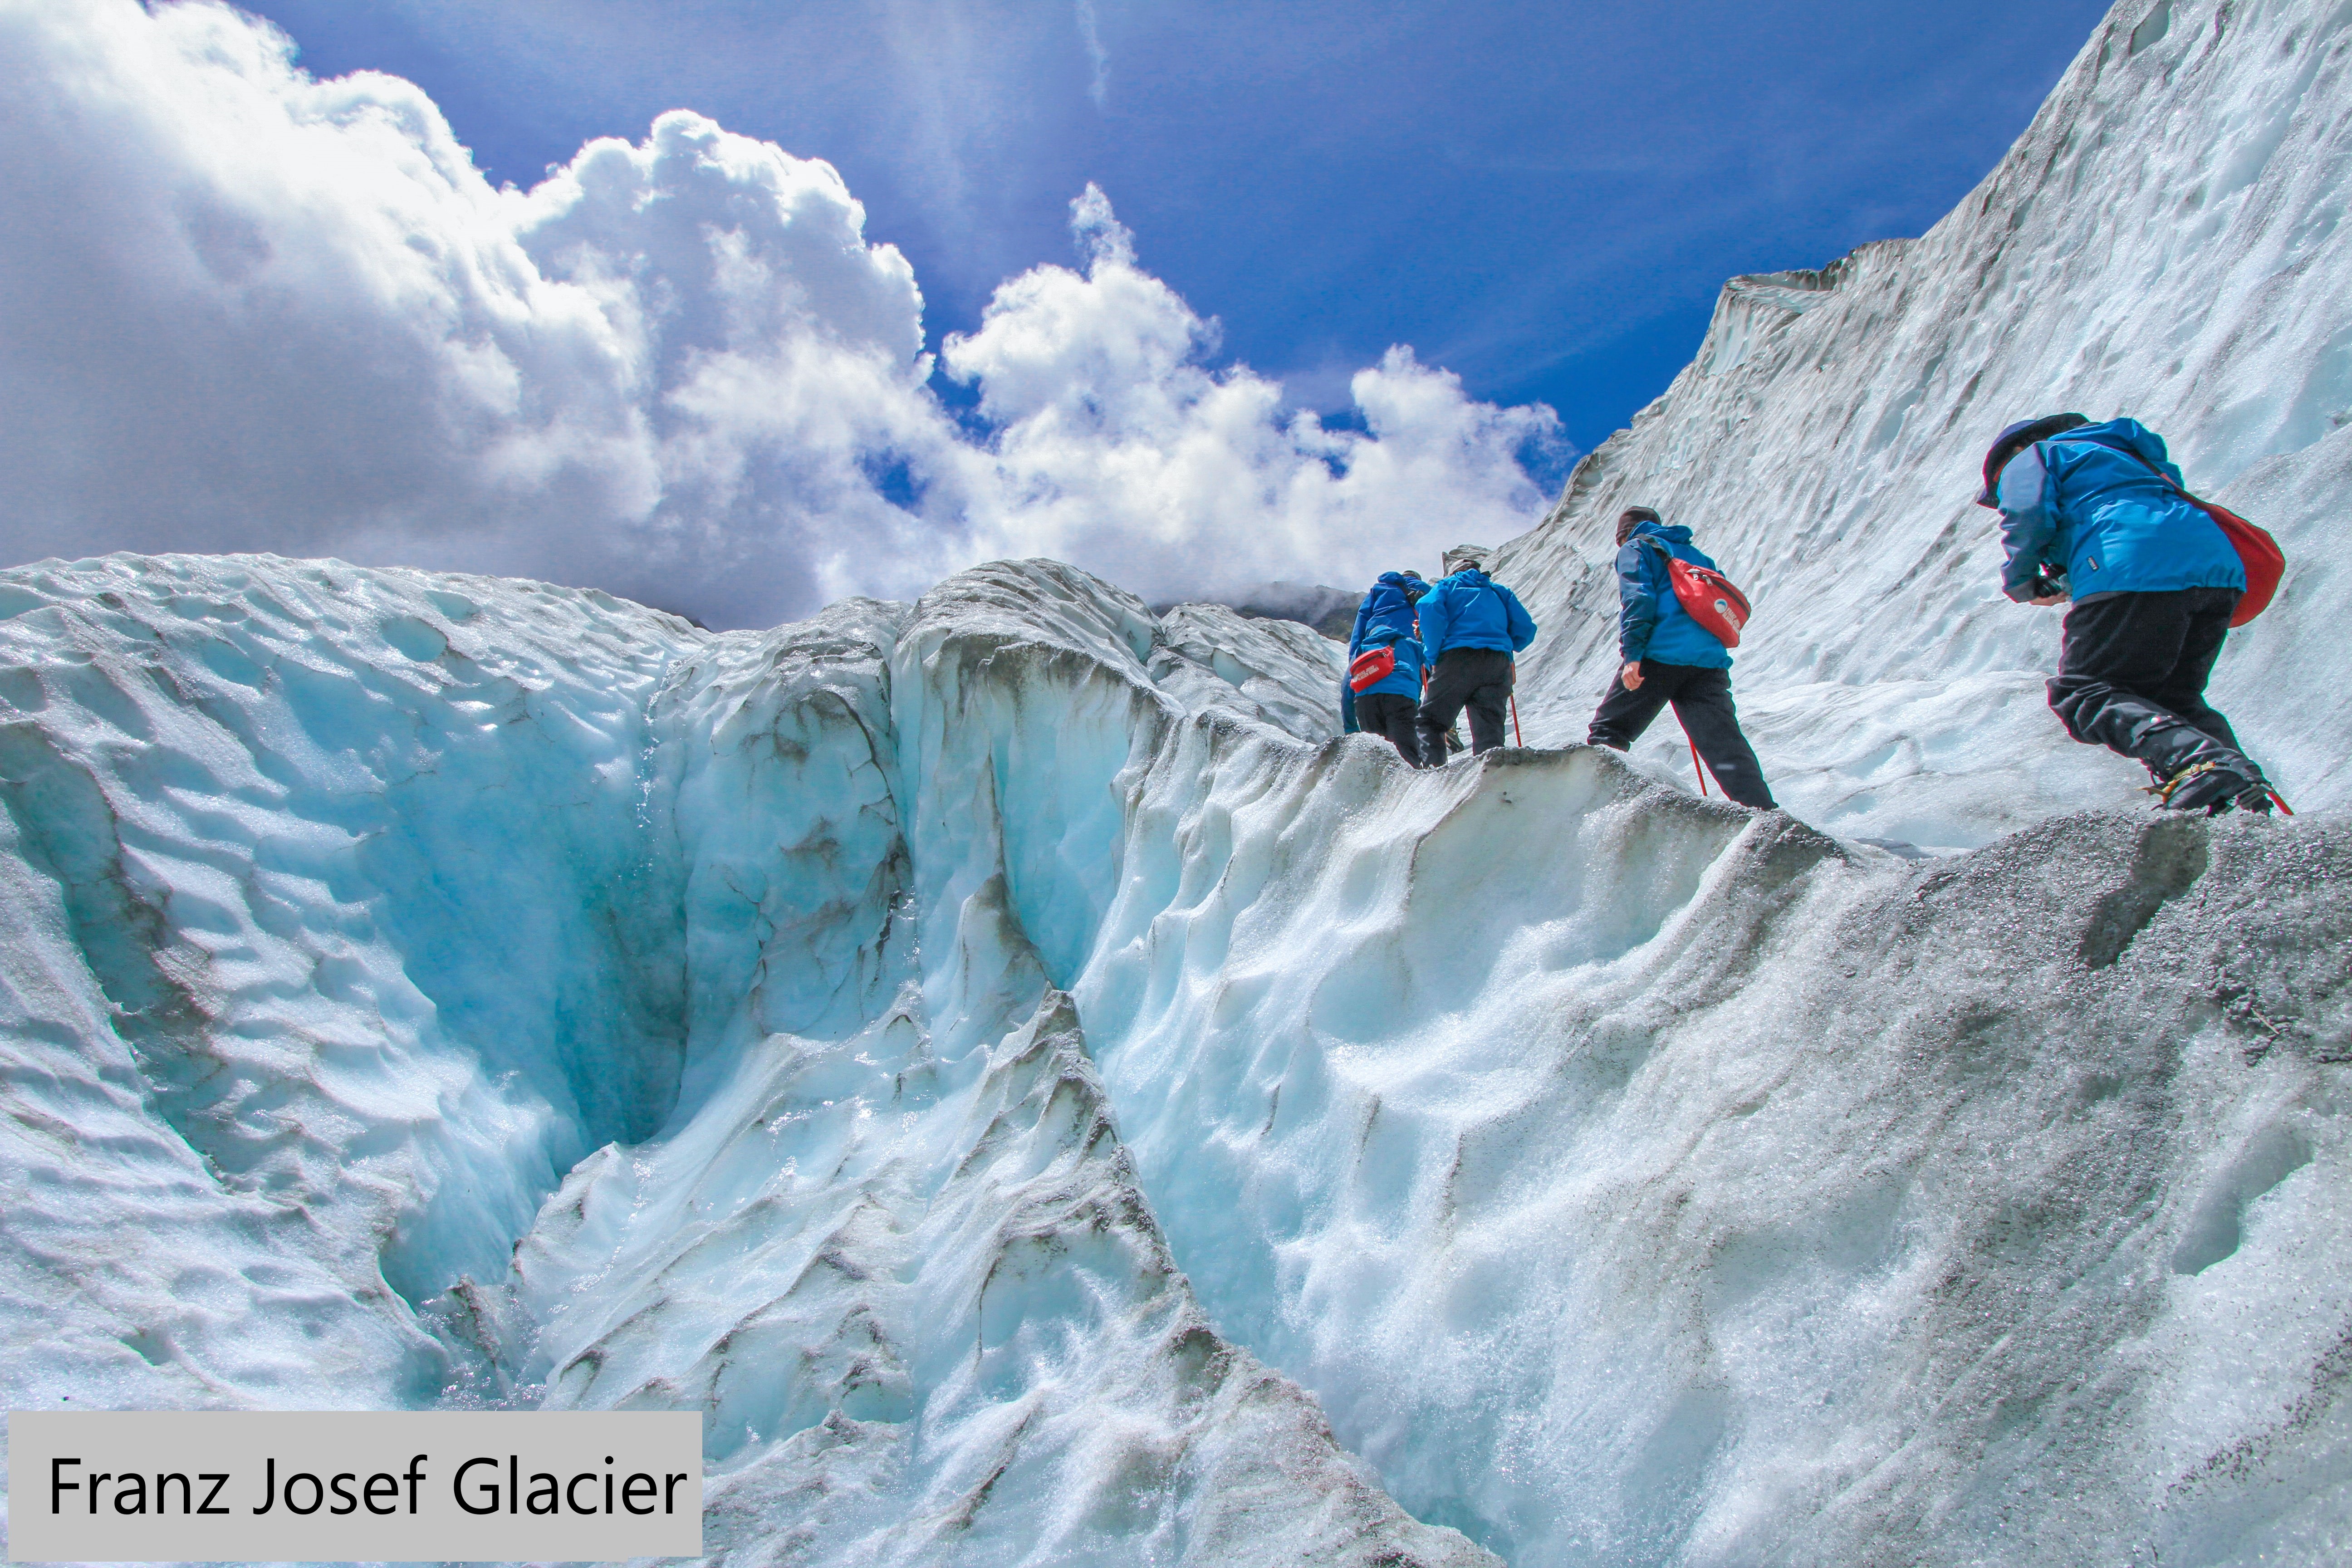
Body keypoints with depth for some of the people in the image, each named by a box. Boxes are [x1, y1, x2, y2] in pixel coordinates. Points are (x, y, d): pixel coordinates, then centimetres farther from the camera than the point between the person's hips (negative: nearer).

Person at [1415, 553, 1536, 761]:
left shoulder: (1447, 585, 21)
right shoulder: (1501, 592, 30)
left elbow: (1430, 608, -2)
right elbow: (1525, 628, 17)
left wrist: (1433, 657, 1)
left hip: (1457, 659, -3)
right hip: (1498, 663, 3)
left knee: (1430, 721, 2)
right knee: (1489, 727, 2)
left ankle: (1432, 768, -19)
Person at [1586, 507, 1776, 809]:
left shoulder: (1636, 548, 12)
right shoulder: (1696, 556, 32)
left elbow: (1638, 597, -6)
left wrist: (1632, 653, -14)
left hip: (1660, 656, -5)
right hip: (1710, 661, 6)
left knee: (1610, 732, 3)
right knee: (1727, 747, 0)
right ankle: (1764, 816, -9)